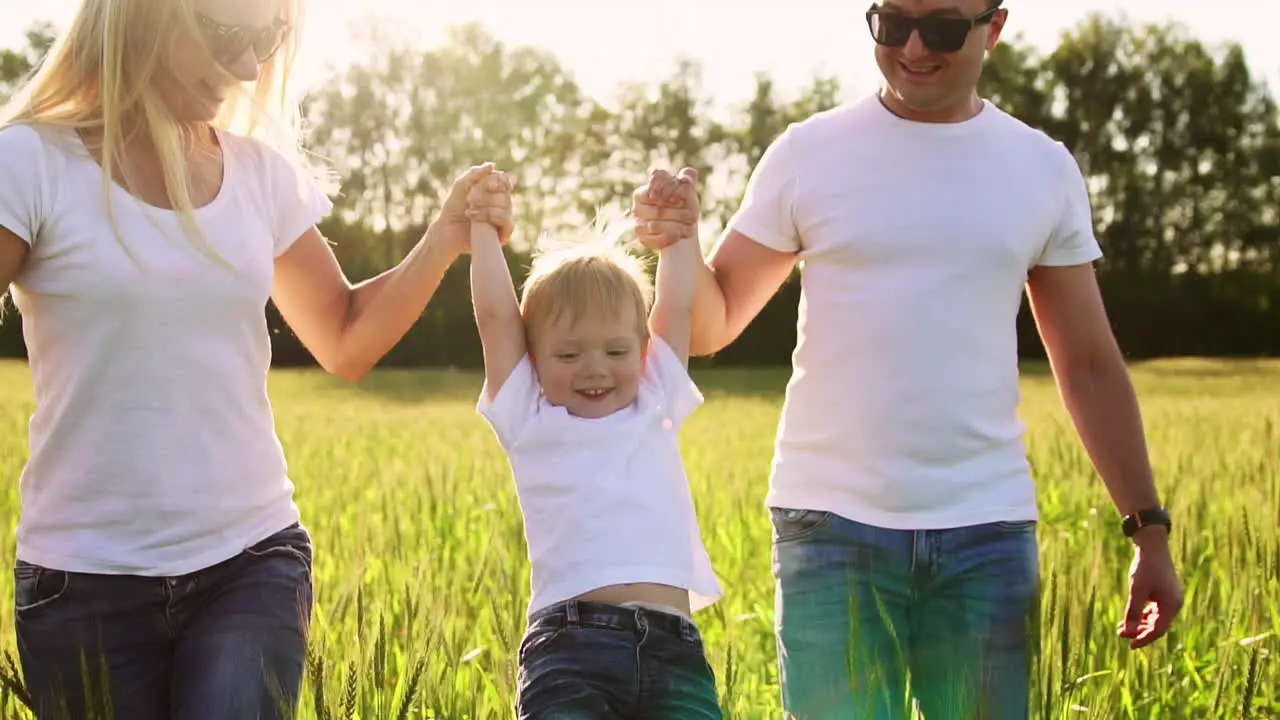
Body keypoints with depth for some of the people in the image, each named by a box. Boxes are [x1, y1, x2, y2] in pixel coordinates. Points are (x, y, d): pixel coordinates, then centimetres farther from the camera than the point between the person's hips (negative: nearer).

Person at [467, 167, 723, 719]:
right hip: (570, 642, -3)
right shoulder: (530, 422, 12)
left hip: (673, 647, 3)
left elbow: (676, 307, 22)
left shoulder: (655, 409, 19)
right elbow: (495, 314, 10)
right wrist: (482, 226, 19)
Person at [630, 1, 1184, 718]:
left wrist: (1150, 527, 7)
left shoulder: (1045, 170, 7)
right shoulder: (809, 154, 2)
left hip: (988, 533, 2)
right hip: (833, 524, -1)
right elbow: (710, 326, 3)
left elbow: (1090, 367, 11)